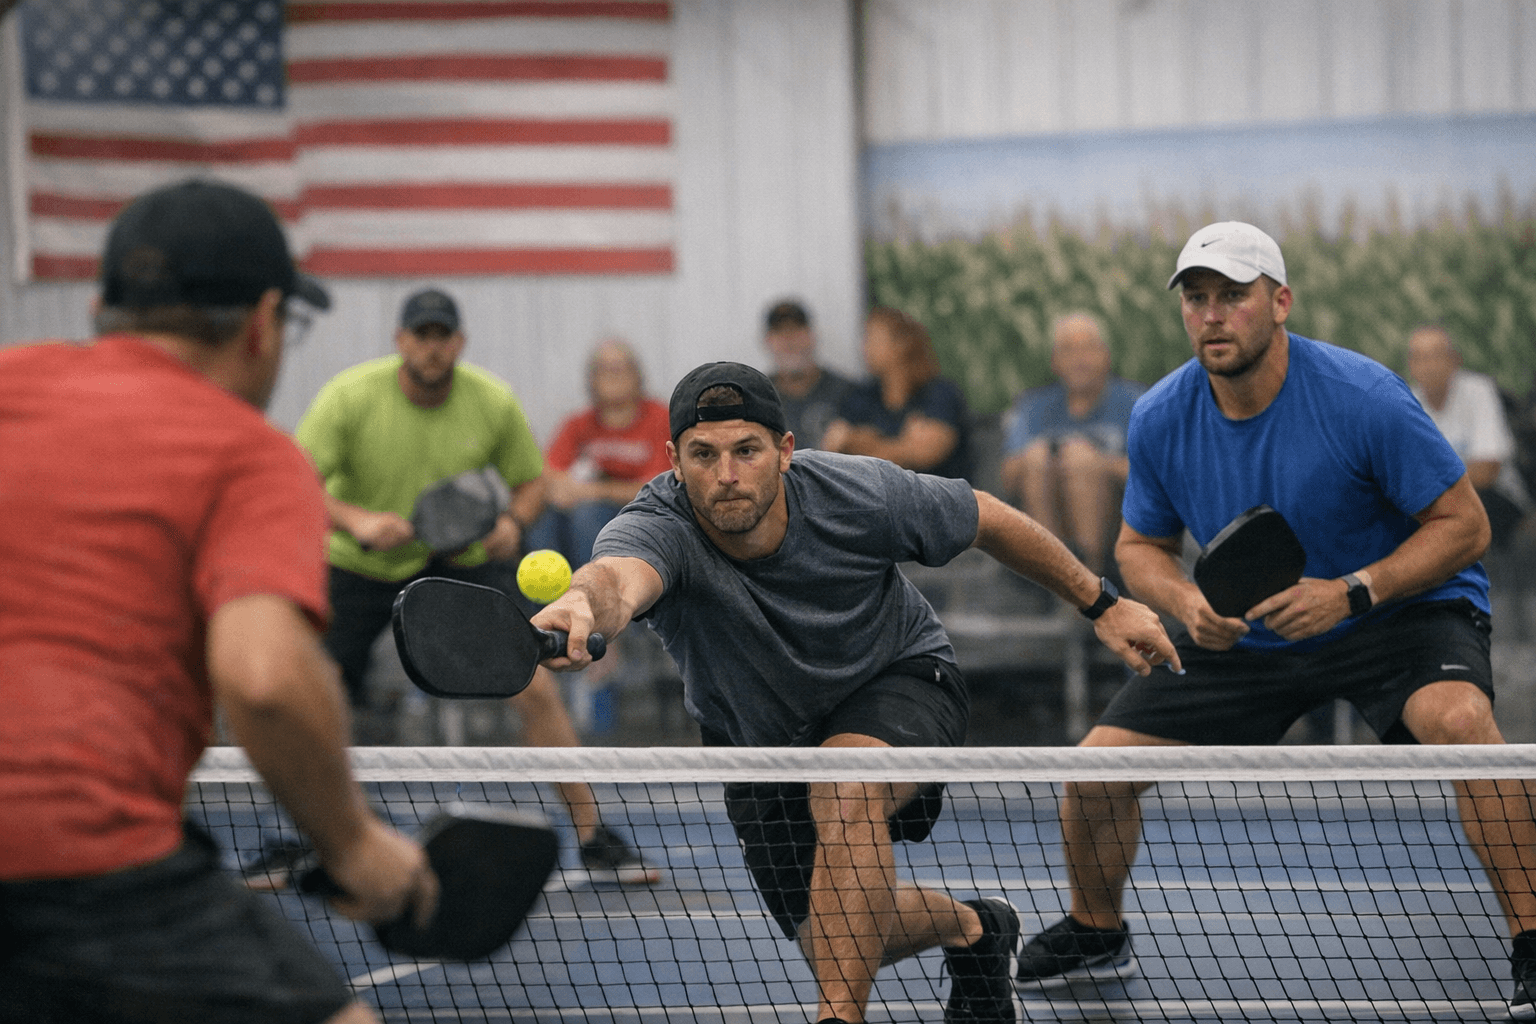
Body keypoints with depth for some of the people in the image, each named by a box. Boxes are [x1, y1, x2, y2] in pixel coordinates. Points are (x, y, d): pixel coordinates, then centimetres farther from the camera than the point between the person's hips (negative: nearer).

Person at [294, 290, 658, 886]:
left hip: (460, 557, 1)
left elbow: (529, 480, -1)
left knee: (533, 686, -13)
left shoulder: (495, 402, -15)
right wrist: (355, 519, -42)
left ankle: (594, 841, -3)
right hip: (359, 563, -1)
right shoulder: (351, 396, -21)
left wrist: (512, 522, -23)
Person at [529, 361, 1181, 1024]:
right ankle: (971, 926, 37)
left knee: (844, 794, -35)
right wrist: (584, 606, -86)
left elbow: (987, 520, -9)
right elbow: (618, 578, -61)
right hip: (759, 739, 2)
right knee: (833, 940, 6)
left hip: (900, 678, -2)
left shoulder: (858, 493, -28)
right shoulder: (656, 530, -35)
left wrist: (1102, 604, -2)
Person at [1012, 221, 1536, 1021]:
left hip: (1397, 607, -4)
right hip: (1242, 635, 4)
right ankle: (1095, 933, 28)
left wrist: (1353, 591, -29)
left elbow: (1463, 524, -17)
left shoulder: (1363, 398, -24)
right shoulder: (1160, 419, -11)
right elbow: (1141, 546, 5)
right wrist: (1185, 604, -18)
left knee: (1459, 718, -37)